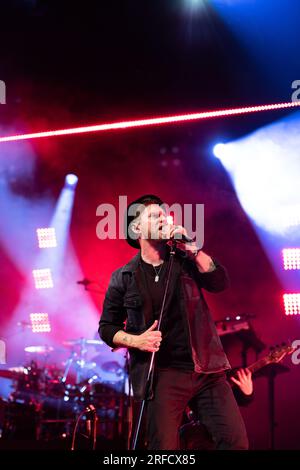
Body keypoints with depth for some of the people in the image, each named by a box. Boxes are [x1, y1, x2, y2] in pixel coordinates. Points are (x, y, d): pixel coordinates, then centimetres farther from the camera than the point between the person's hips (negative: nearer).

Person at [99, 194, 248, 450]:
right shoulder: (124, 278, 4)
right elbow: (107, 327, 9)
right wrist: (135, 341, -10)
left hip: (206, 369, 2)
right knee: (164, 449, -5)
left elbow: (220, 282, -4)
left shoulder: (184, 260, 10)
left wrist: (191, 249, -13)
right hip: (163, 375, -2)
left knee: (237, 441, -2)